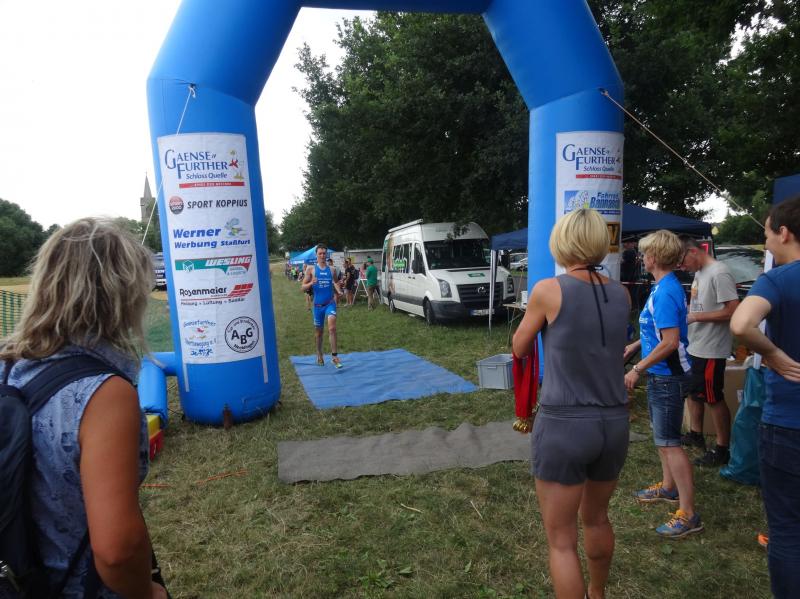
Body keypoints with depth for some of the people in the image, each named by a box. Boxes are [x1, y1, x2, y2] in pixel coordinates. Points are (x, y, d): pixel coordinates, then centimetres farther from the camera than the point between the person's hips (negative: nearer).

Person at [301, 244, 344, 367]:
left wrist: (339, 291, -10)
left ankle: (334, 356, -13)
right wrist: (311, 283, -22)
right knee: (318, 331, 13)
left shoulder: (331, 270, 3)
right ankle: (319, 355, 33)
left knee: (332, 328, -19)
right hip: (318, 305, 0)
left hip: (330, 303, 0)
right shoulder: (311, 269, -1)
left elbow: (335, 283, 12)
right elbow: (303, 288, -1)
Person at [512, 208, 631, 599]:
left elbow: (519, 350, 2)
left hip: (563, 425, -6)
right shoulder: (621, 295, 3)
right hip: (614, 424, 6)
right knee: (596, 518, 29)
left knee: (561, 540, 9)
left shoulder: (549, 290, -12)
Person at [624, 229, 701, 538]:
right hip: (661, 375, 10)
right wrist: (633, 346, 21)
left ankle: (688, 514, 6)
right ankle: (668, 487, 39)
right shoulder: (665, 287, 7)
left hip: (667, 377, -10)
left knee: (669, 442, -4)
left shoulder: (665, 293, -23)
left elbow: (670, 341, -27)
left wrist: (637, 369, -21)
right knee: (662, 435, 22)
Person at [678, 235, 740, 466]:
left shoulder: (719, 273, -19)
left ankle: (722, 449, 16)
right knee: (693, 392, 21)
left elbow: (733, 311, -24)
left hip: (711, 351, -9)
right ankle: (695, 434, 38)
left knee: (714, 399, 2)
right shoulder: (699, 273, 10)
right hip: (694, 346, 9)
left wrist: (696, 317, -20)